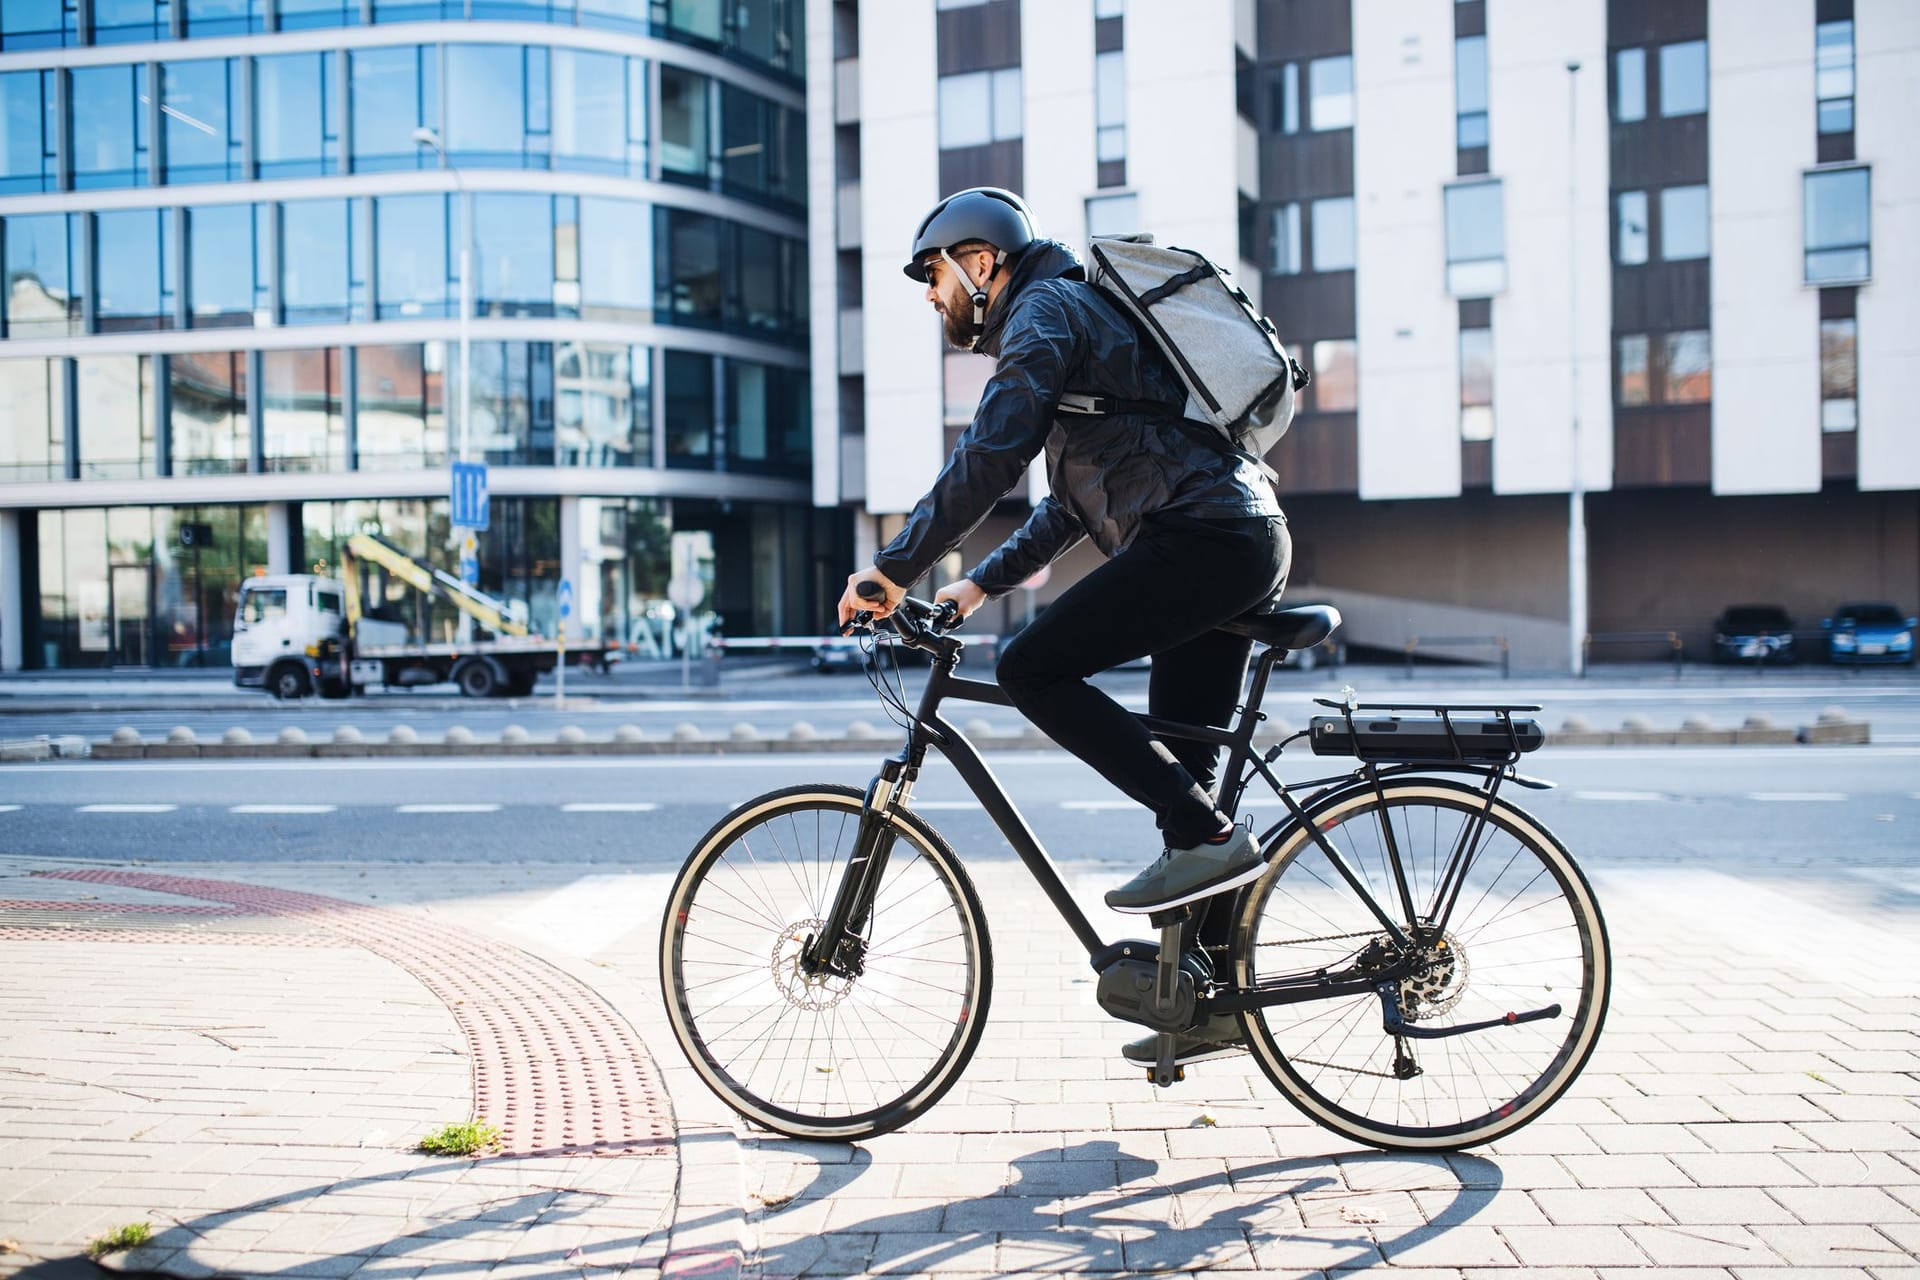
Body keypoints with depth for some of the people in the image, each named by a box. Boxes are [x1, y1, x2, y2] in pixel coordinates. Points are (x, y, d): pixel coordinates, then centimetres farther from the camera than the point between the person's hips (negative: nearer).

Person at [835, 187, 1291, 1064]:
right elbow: (1074, 503, 31)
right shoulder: (1080, 314, 29)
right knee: (1177, 769, 11)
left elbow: (990, 455, -17)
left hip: (1200, 540, -10)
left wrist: (895, 568, -13)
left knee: (1033, 671, -13)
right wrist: (983, 583, 24)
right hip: (1249, 542, 10)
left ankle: (1207, 836, -13)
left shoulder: (1046, 310, -2)